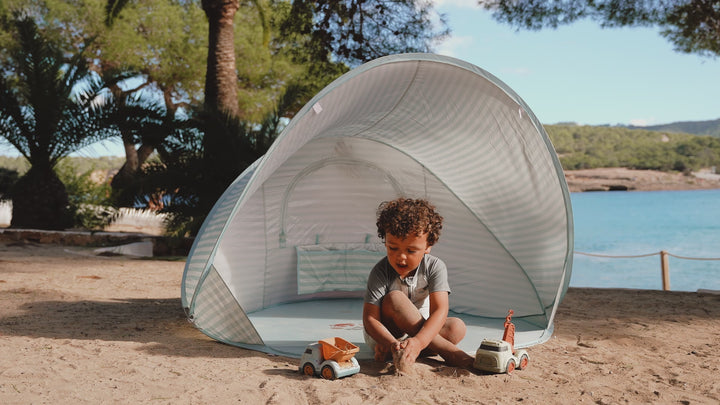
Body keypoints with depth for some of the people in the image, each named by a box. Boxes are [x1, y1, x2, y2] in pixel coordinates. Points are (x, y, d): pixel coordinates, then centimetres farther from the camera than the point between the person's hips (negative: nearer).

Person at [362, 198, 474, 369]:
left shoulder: (435, 267, -16)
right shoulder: (380, 273, -21)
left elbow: (440, 310, -27)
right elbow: (370, 319, -25)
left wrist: (418, 342, -45)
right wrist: (392, 343, -45)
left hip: (422, 330, 3)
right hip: (384, 333, -3)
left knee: (457, 327, -20)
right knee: (394, 298, -31)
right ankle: (449, 352, -29)